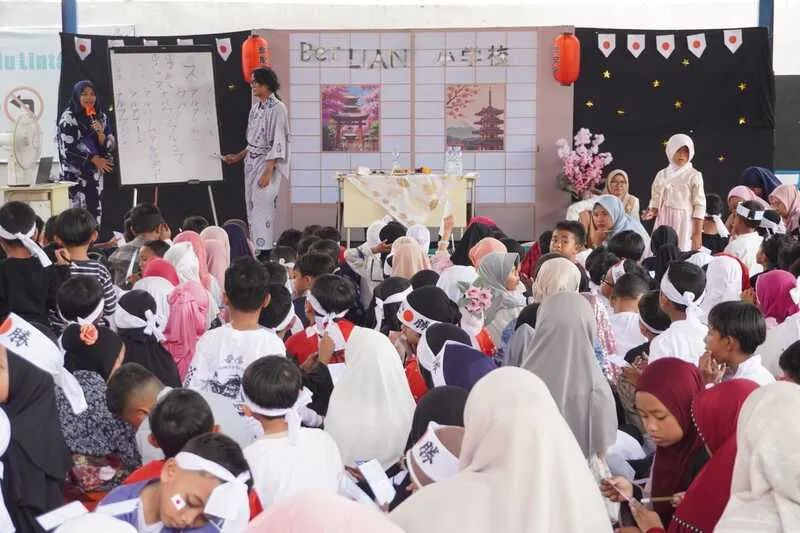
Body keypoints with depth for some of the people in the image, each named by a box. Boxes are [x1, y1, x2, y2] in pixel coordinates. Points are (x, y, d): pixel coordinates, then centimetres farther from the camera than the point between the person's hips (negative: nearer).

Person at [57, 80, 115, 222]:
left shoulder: (101, 117, 9)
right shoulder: (68, 118, -6)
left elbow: (109, 147, 7)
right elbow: (67, 150, -10)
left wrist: (100, 133, -13)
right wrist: (93, 159, -7)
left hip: (94, 175, 5)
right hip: (74, 175, -5)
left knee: (94, 215, 2)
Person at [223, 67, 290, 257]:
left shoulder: (277, 108, -13)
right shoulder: (256, 108, 12)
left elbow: (277, 143, -17)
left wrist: (268, 172, -21)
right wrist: (238, 156, 19)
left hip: (268, 163, -8)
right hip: (251, 163, 8)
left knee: (262, 208, -10)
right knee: (251, 207, 8)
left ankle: (264, 252, -6)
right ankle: (253, 248, 12)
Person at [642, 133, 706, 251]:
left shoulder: (694, 176, -3)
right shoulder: (662, 174, 9)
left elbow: (699, 206, -5)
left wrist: (698, 233, -10)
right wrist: (651, 212, -8)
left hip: (684, 223, -4)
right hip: (663, 223, 4)